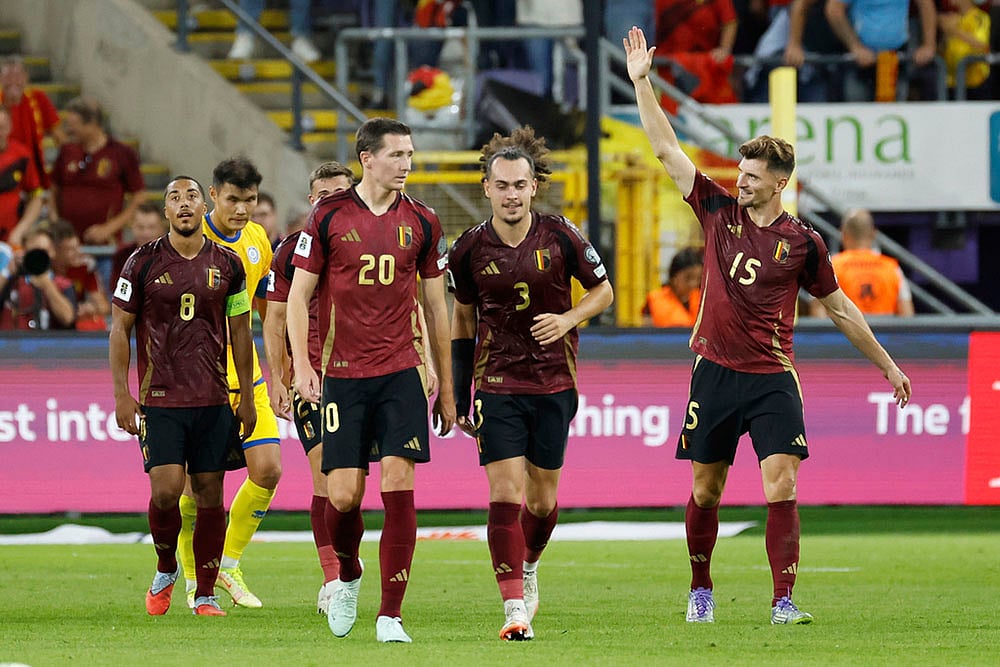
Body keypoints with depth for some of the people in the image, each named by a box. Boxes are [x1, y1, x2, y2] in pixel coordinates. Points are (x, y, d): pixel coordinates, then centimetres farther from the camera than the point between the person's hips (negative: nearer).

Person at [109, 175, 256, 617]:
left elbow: (239, 332, 14)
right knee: (166, 490, -13)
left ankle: (205, 593, 9)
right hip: (158, 399, -2)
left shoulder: (226, 265, 6)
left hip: (213, 399, 2)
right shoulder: (143, 263, 0)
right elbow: (120, 328, 3)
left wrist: (247, 397, 11)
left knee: (209, 494, 1)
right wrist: (122, 394, -4)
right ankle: (165, 570, 14)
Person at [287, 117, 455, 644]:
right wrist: (302, 366, -8)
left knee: (398, 488, -10)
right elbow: (298, 295, 4)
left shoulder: (422, 222, 6)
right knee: (344, 495, -4)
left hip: (401, 372, 1)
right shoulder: (329, 216, 0)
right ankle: (347, 578, 27)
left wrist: (446, 386, 13)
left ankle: (390, 615, -6)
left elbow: (435, 305, 13)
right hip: (343, 376, -1)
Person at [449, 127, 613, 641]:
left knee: (542, 498, 8)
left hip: (553, 382, 1)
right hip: (496, 383, -1)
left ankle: (527, 567, 39)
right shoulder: (471, 248, -2)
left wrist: (569, 319, -12)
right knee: (506, 490, -13)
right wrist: (457, 396, 9)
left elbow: (602, 289, 8)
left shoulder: (560, 237, -5)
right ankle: (515, 607, -15)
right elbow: (463, 316, 10)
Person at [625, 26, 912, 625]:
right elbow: (667, 149, 5)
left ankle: (784, 600, -14)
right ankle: (701, 590, 26)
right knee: (706, 490, 8)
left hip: (773, 378, -2)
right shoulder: (720, 212, 5)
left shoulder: (803, 242, 0)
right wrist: (642, 82, 1)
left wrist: (887, 365, 14)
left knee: (781, 486, -13)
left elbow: (840, 308, 11)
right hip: (715, 371, 2)